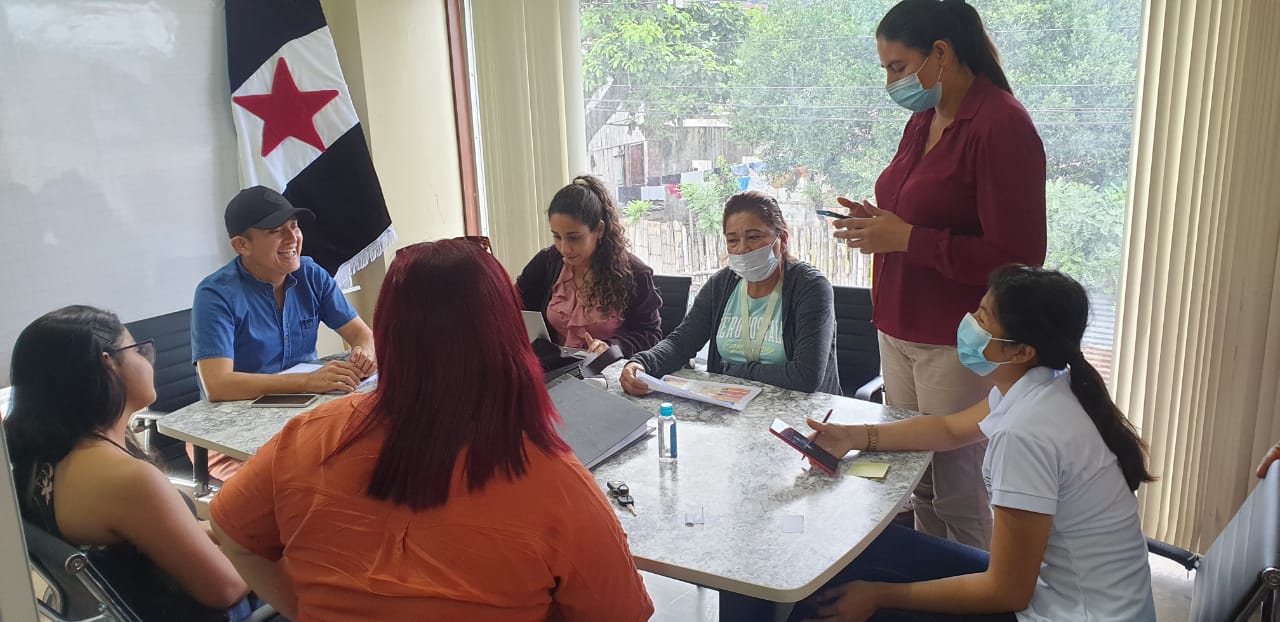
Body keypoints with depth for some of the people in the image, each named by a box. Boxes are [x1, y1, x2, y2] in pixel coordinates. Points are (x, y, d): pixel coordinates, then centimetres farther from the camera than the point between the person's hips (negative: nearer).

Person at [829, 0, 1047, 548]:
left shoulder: (1001, 126, -14)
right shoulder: (923, 122, 13)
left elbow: (1017, 257, -19)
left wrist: (907, 238, -18)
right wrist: (879, 222, 6)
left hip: (955, 345, -8)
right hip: (900, 332, 8)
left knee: (957, 498, 0)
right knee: (915, 488, 13)